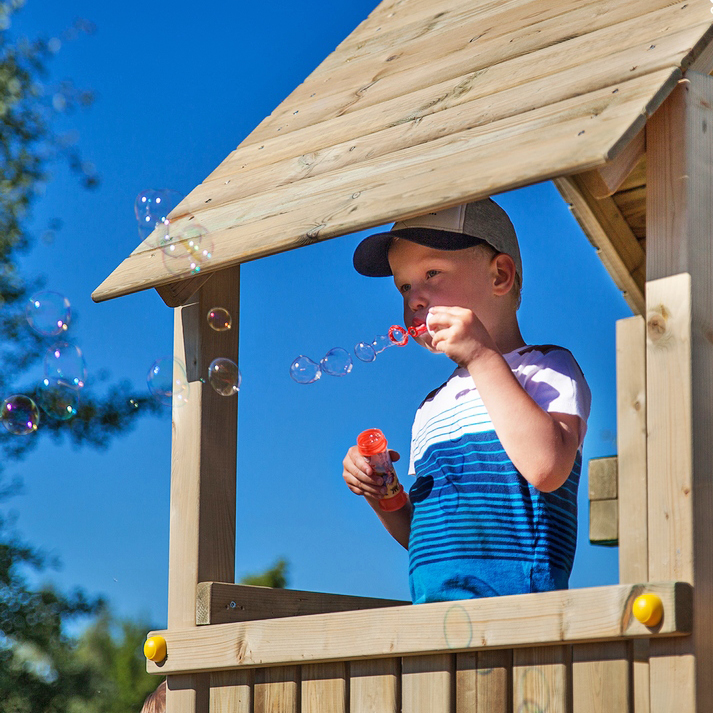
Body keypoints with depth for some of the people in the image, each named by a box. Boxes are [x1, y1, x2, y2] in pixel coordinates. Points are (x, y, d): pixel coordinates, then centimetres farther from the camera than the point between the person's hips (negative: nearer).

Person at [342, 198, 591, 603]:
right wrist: (381, 497, 8)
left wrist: (483, 357, -12)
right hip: (431, 612, 6)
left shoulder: (547, 369, 5)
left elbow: (547, 469, -17)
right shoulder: (431, 409, 24)